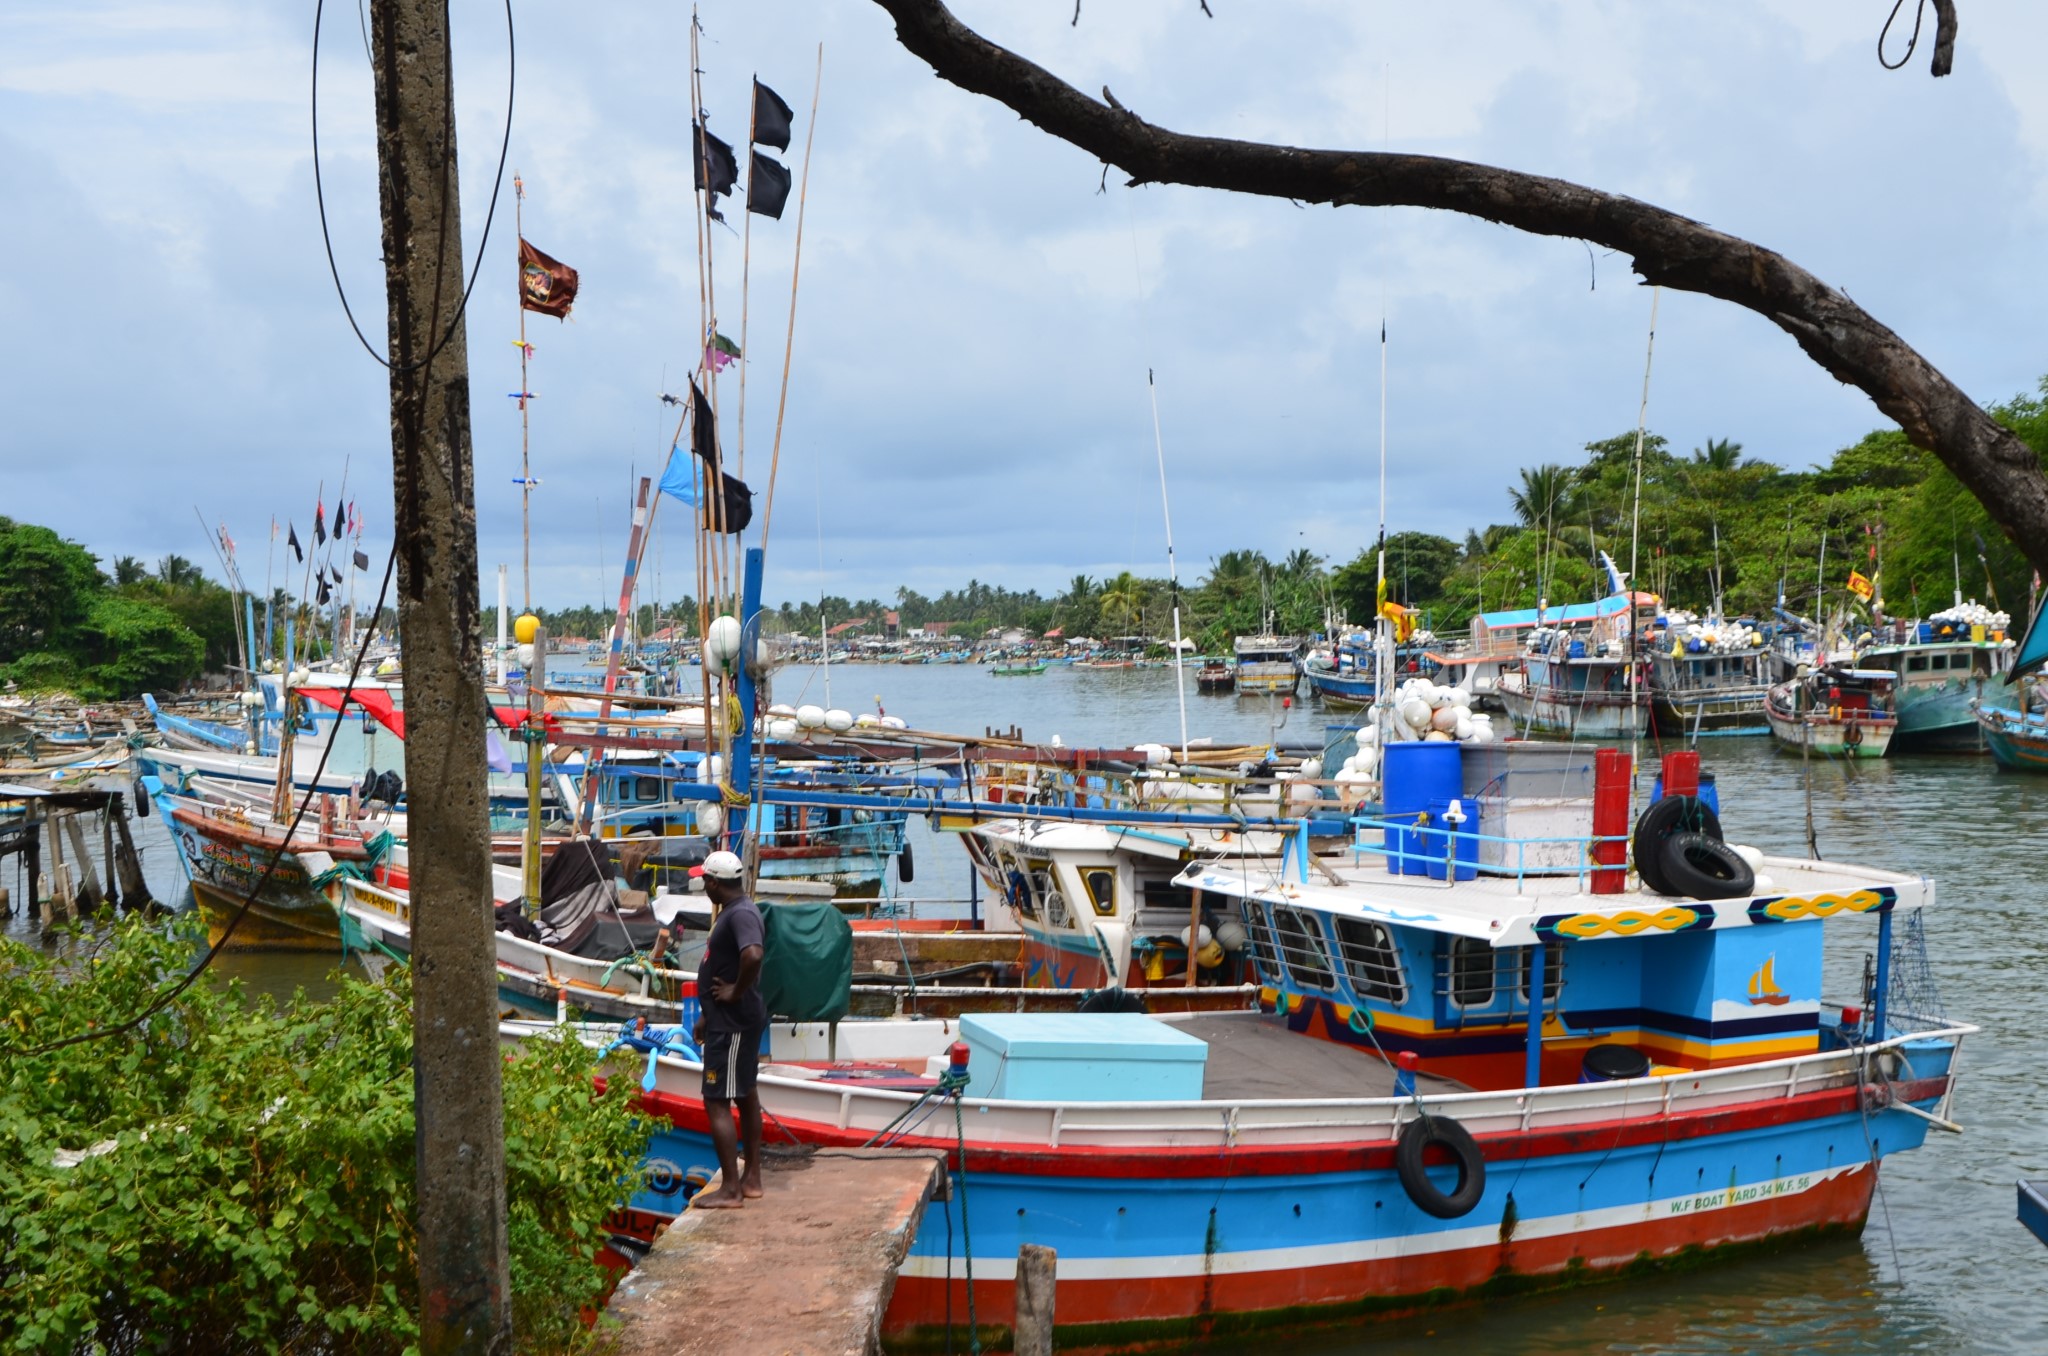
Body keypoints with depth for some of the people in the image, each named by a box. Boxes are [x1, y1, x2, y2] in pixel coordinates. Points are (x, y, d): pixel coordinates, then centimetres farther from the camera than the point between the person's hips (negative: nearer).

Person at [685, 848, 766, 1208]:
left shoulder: (741, 914, -21)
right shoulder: (734, 910, 13)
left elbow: (752, 956, -40)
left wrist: (736, 992, -26)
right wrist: (708, 1014, 22)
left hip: (732, 1025, -11)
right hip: (734, 1020, 11)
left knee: (717, 1102, -7)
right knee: (746, 1095, 17)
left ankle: (730, 1190, -4)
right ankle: (751, 1179, 27)